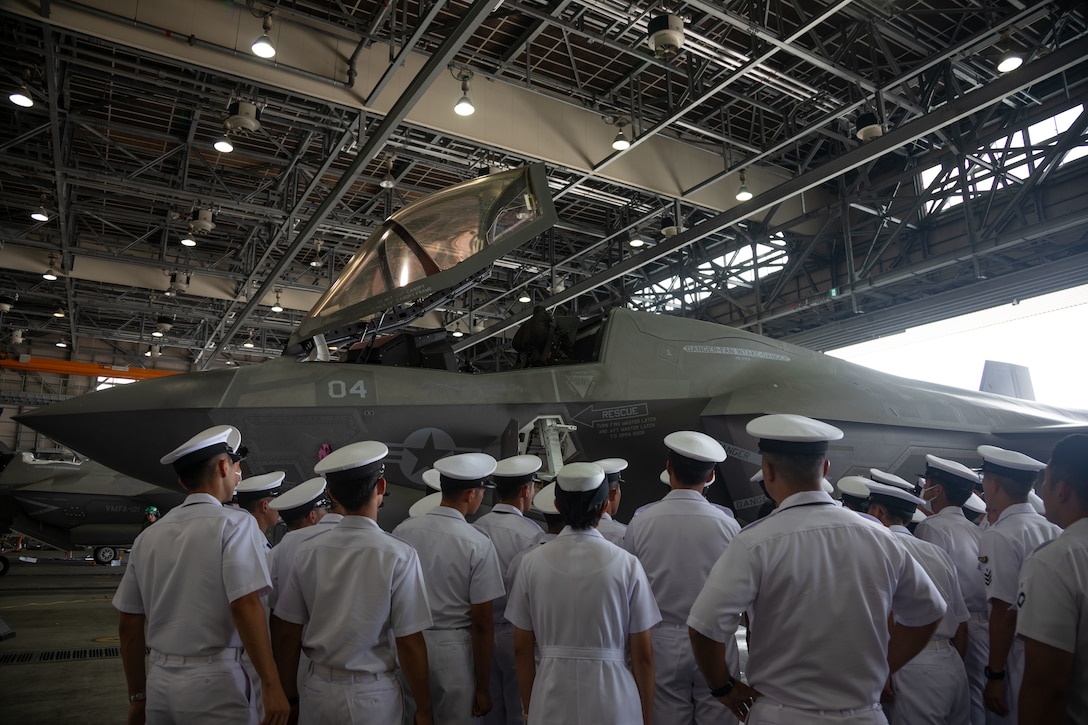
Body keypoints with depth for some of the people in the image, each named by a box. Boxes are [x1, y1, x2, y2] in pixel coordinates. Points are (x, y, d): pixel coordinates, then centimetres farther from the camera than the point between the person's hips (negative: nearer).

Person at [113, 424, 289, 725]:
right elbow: (246, 606, -20)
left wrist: (138, 695, 20)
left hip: (159, 680, 6)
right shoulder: (234, 523, -11)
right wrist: (271, 684, -16)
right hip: (213, 681, -5)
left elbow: (129, 624, 10)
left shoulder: (148, 536, 6)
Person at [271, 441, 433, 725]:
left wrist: (290, 697, 13)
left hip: (317, 691, 3)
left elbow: (286, 633, 0)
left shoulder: (307, 552, -6)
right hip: (372, 695, -3)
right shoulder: (399, 555, -17)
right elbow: (410, 643, -14)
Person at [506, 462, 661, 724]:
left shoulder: (533, 563, -6)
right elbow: (643, 654, -6)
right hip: (612, 702, -1)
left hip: (551, 704, 1)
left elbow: (521, 649, 1)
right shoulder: (626, 565, -10)